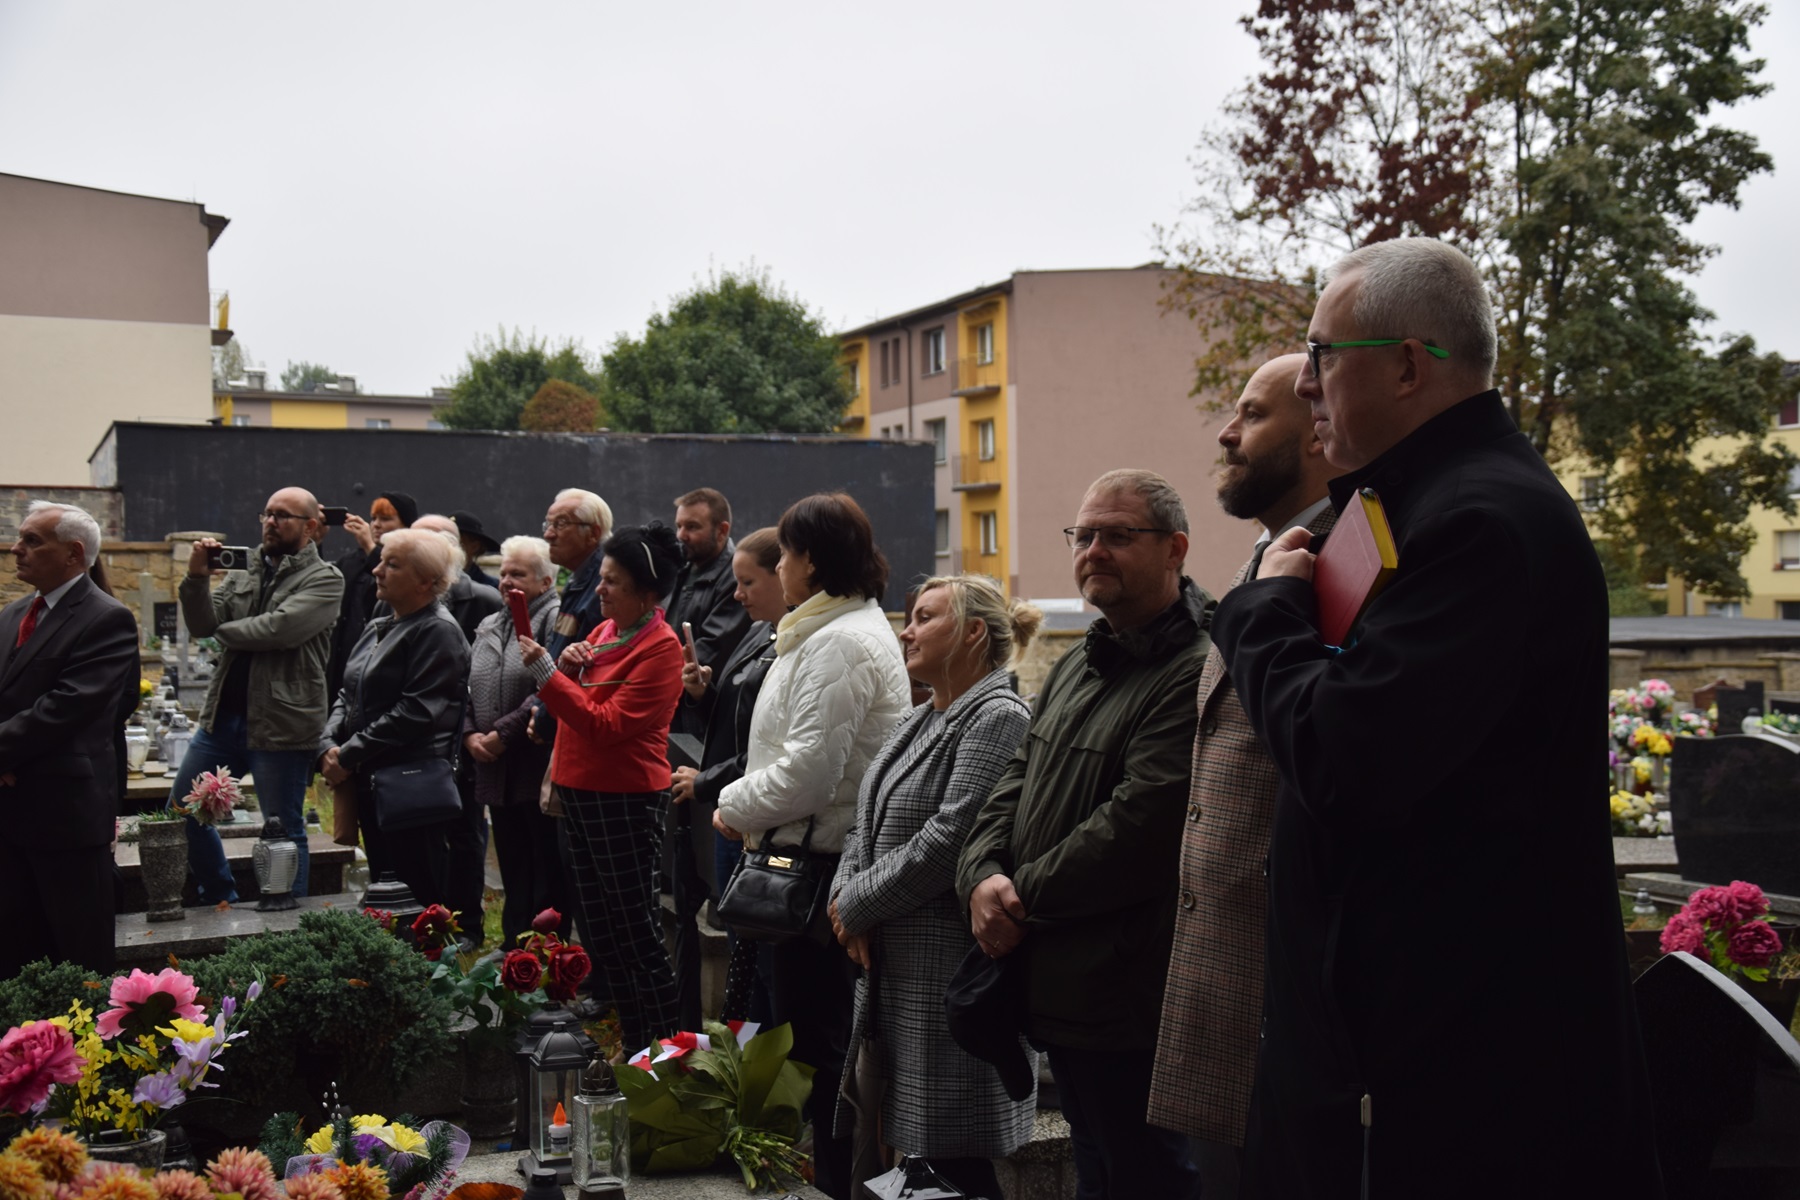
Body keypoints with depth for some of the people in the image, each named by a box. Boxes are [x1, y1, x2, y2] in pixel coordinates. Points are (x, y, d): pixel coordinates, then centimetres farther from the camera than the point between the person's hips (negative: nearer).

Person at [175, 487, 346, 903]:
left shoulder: (324, 580, -6)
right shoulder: (242, 570, 12)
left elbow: (280, 628, -21)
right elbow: (201, 626, 2)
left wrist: (223, 631, -7)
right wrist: (197, 576, -13)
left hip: (281, 727, -7)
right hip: (223, 717, 7)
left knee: (284, 832, 2)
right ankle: (222, 901, 29)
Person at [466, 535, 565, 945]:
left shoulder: (556, 619, -9)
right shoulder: (488, 628, 18)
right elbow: (466, 690, 18)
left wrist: (503, 733, -17)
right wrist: (470, 734, 0)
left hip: (539, 769, -8)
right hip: (497, 772, 8)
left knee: (548, 879, -2)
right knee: (513, 876, 15)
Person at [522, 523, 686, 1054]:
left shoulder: (660, 647, -14)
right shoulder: (604, 631, 10)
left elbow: (608, 725, -21)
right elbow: (572, 705, 16)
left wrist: (546, 672, -21)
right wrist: (565, 663, -3)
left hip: (625, 799, -9)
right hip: (579, 791, 9)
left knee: (636, 931, -2)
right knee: (600, 930, 15)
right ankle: (627, 1044, 25)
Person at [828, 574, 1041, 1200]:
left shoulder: (998, 718, -13)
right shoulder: (920, 721, 17)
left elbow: (948, 839, -21)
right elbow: (867, 825, 18)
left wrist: (857, 904, -11)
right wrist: (843, 898, -1)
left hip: (950, 972, -9)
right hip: (896, 970, 9)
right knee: (918, 1150, 13)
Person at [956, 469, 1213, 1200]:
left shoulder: (1193, 674, -19)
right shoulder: (1077, 667, 16)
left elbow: (1137, 826, -24)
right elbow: (1016, 783, 14)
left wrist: (1023, 898, -13)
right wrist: (984, 876, -6)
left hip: (1125, 998, -9)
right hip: (1058, 989, 9)